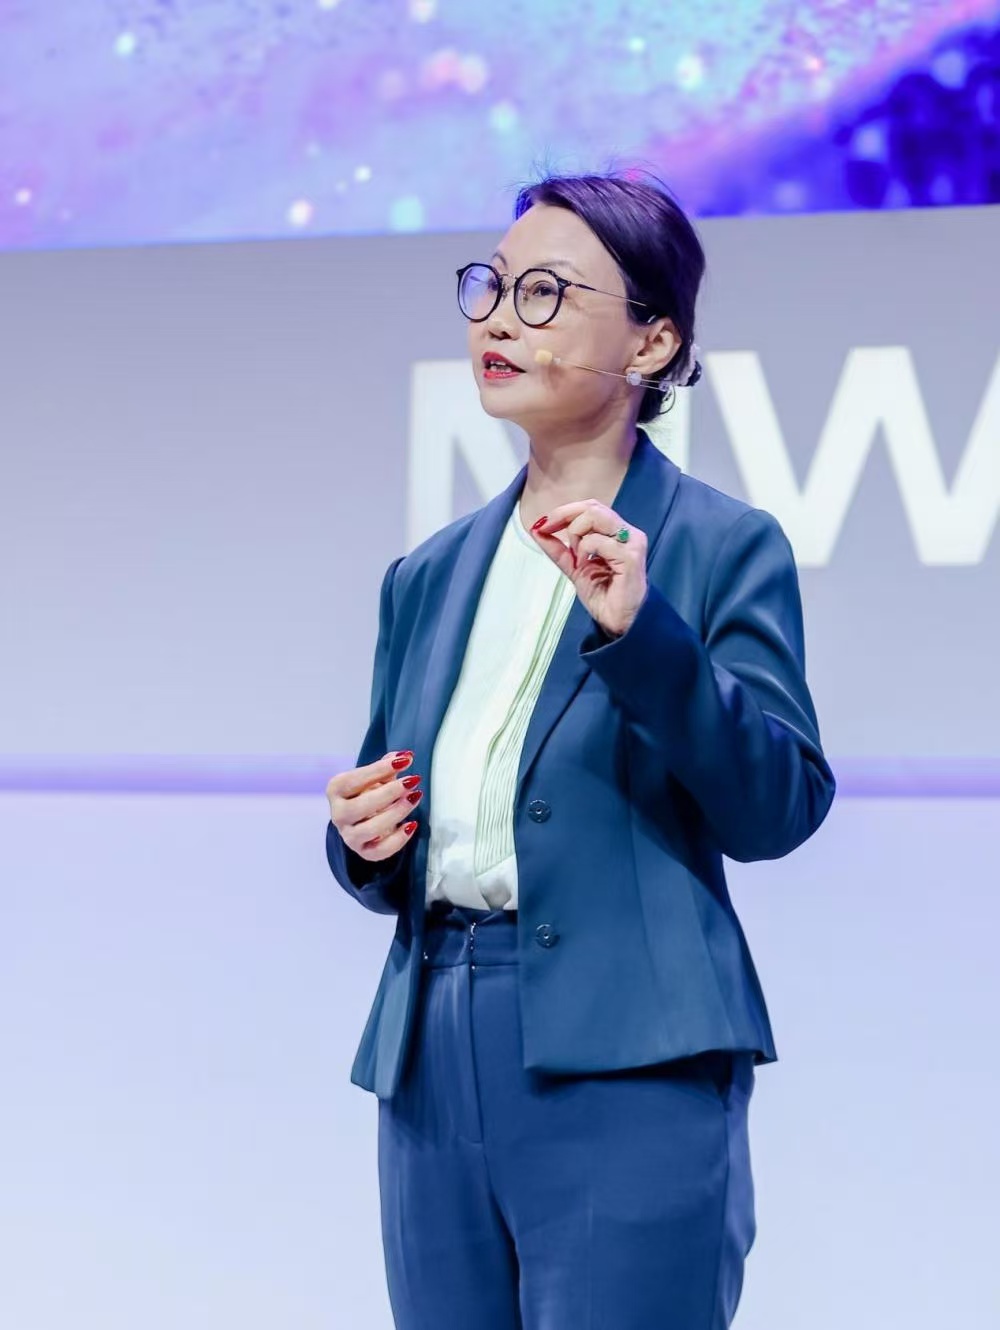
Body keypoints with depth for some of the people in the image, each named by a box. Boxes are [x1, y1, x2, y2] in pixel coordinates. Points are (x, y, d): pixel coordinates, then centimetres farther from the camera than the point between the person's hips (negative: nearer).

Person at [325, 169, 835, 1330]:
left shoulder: (725, 549, -1)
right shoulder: (428, 576, 14)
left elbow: (780, 808, -11)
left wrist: (642, 634, -21)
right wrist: (365, 844, -2)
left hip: (625, 1066, -5)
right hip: (434, 1059, 6)